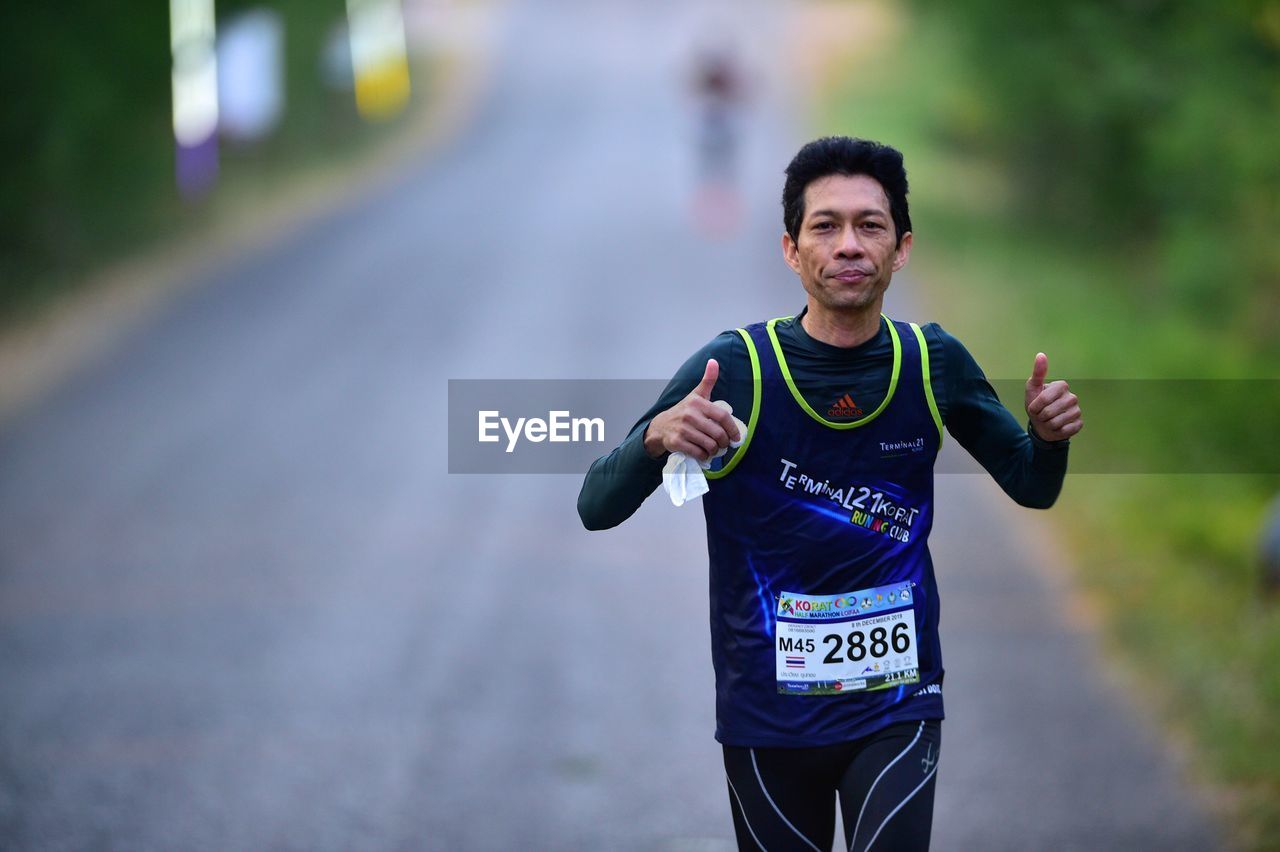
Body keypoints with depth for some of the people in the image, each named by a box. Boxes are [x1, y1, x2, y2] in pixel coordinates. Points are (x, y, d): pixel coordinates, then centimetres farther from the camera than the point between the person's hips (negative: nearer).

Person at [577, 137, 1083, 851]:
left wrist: (1049, 436, -12)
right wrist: (657, 437, -32)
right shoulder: (737, 367, -12)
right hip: (767, 710, -1)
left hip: (898, 702, 1)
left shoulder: (934, 363, -3)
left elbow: (1032, 488, 11)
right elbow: (596, 509, -11)